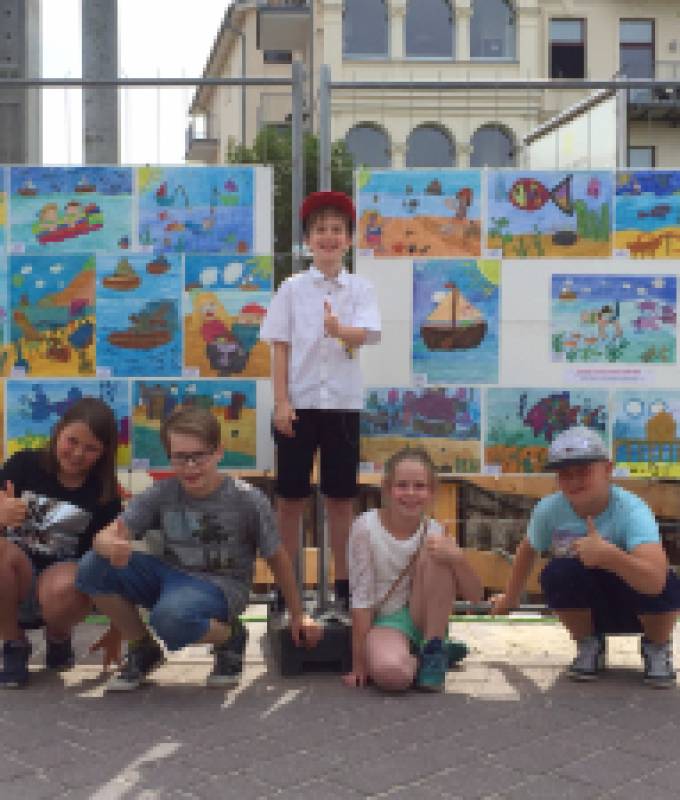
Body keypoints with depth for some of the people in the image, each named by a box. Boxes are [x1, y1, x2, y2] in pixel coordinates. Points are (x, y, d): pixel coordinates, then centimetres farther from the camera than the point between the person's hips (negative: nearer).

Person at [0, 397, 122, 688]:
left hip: (65, 572, -1)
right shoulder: (24, 465, -5)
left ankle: (58, 638, 4)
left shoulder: (104, 496, -5)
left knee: (62, 589, -36)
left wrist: (116, 629, -2)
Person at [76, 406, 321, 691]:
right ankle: (143, 650, 6)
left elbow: (277, 558, -2)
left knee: (170, 617, -38)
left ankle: (230, 638, -1)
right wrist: (113, 547, -37)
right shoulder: (160, 495, -5)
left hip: (219, 586, -4)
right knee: (92, 567, -17)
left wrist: (298, 616, 7)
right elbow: (106, 536, -10)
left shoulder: (247, 500, -12)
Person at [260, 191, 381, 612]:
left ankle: (343, 581, 18)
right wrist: (281, 402, -8)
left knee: (342, 496, 7)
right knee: (291, 495, 5)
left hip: (344, 403, 0)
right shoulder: (293, 288, 3)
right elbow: (281, 347, 0)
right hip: (300, 401, 0)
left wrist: (338, 330, -38)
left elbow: (366, 334, -16)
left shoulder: (361, 288, 2)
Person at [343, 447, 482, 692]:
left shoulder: (434, 532, -7)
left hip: (422, 618, 3)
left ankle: (434, 649, -11)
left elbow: (474, 595, -9)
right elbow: (361, 598, -13)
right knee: (391, 673, -38)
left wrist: (457, 557, -29)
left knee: (437, 555, -23)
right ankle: (415, 658, -2)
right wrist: (359, 664, -14)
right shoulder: (367, 527, -14)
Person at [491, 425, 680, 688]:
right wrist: (510, 599, 16)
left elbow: (656, 580, -46)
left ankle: (657, 648, 1)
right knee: (556, 574, -28)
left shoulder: (631, 510, -31)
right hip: (590, 608, 3)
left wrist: (608, 555, -61)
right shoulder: (549, 509, -19)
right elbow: (527, 550, 4)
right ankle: (589, 645, 2)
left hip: (639, 607, -2)